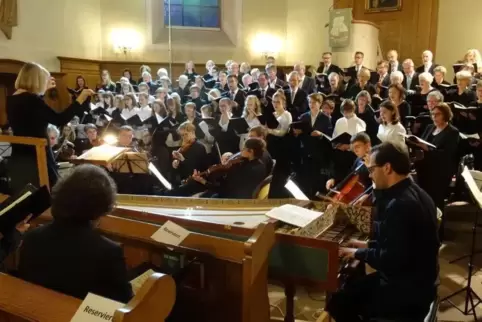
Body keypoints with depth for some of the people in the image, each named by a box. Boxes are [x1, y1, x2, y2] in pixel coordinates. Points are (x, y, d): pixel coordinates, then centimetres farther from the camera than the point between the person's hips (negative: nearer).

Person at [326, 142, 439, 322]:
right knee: (350, 288, 18)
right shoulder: (413, 193, 5)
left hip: (408, 292, -10)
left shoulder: (400, 204, -29)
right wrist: (369, 245, 8)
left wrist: (358, 253, -13)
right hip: (418, 281, 10)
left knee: (337, 303, -4)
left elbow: (390, 260, -28)